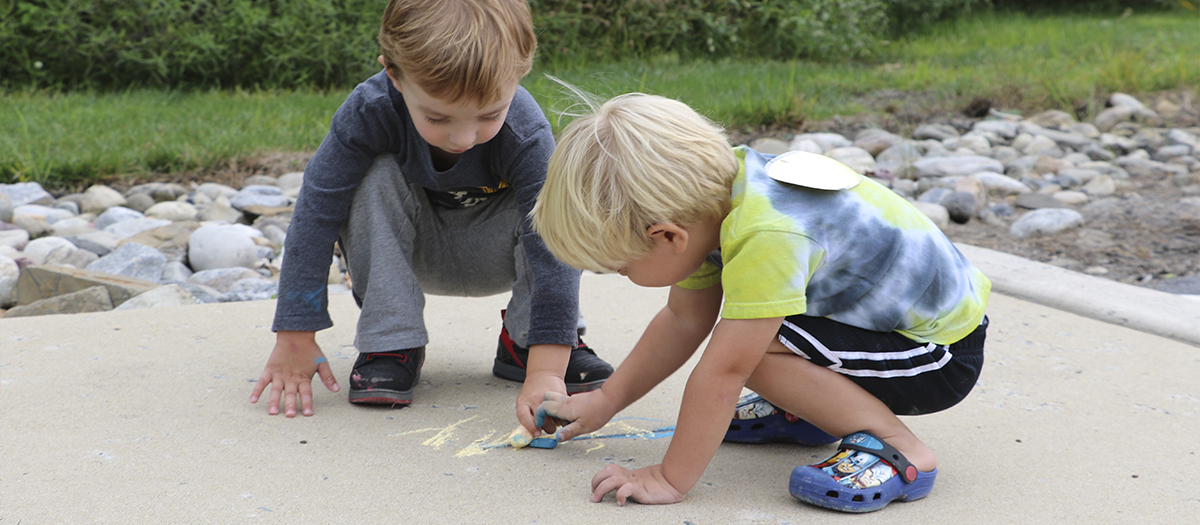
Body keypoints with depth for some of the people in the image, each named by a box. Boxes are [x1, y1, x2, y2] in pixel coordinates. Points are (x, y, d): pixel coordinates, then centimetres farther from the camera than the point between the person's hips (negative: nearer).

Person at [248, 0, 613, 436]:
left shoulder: (527, 134, -33)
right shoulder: (369, 111, -32)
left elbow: (553, 248, -37)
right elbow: (316, 215, -28)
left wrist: (545, 370, -47)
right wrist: (294, 339, -30)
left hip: (491, 255, -1)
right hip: (410, 250, 1)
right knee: (375, 178, -30)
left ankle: (524, 343, -11)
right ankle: (390, 346, -20)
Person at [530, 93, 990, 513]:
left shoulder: (764, 237, -34)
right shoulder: (704, 199, -5)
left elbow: (723, 372, -32)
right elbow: (684, 320, 7)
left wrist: (670, 479, -24)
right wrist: (605, 401, 9)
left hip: (943, 355, -9)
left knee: (746, 347, -24)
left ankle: (896, 449, -15)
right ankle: (808, 410, 20)